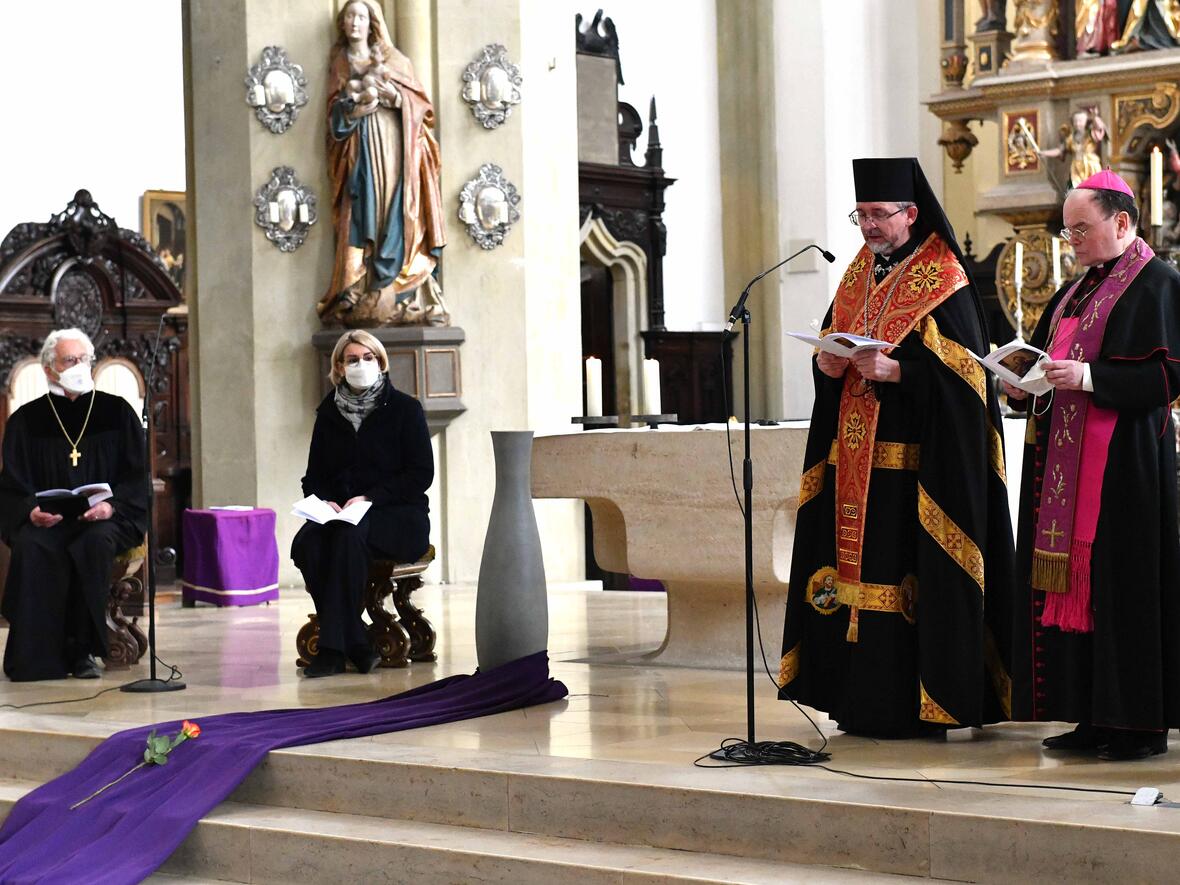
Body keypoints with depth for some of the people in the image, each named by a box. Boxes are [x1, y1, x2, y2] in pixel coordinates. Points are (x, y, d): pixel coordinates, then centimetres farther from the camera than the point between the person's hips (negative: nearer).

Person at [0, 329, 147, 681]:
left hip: (104, 519, -1)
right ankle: (37, 655, -31)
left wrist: (111, 506, -14)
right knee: (31, 548, -33)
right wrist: (31, 511, -15)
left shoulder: (116, 412, 10)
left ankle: (83, 651, -29)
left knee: (95, 542, -35)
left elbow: (137, 476, 5)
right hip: (47, 520, 1)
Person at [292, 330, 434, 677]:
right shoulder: (329, 413, 14)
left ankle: (332, 646, -35)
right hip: (337, 514, 4)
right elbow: (314, 477, 16)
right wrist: (323, 502, -8)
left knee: (349, 534, -37)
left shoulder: (404, 408, 2)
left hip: (398, 518, -4)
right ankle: (358, 648, -29)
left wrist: (370, 498, -16)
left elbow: (421, 475, -5)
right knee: (306, 542, -30)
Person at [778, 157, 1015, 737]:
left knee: (904, 576, -8)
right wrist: (828, 364, -4)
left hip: (912, 460, -7)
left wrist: (895, 370, -23)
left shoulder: (944, 283, -5)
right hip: (852, 458, 7)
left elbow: (960, 371, -13)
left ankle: (912, 704, -2)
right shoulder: (857, 276, 17)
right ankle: (862, 700, 11)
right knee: (854, 571, 5)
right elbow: (828, 352, 18)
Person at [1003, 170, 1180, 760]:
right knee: (1071, 578, 5)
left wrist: (1089, 377, -23)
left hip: (1123, 461, -9)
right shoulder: (1078, 291, 20)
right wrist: (1025, 386, 2)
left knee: (1122, 583, -8)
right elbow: (1051, 364, 23)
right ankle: (1094, 717, 10)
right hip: (1065, 462, 9)